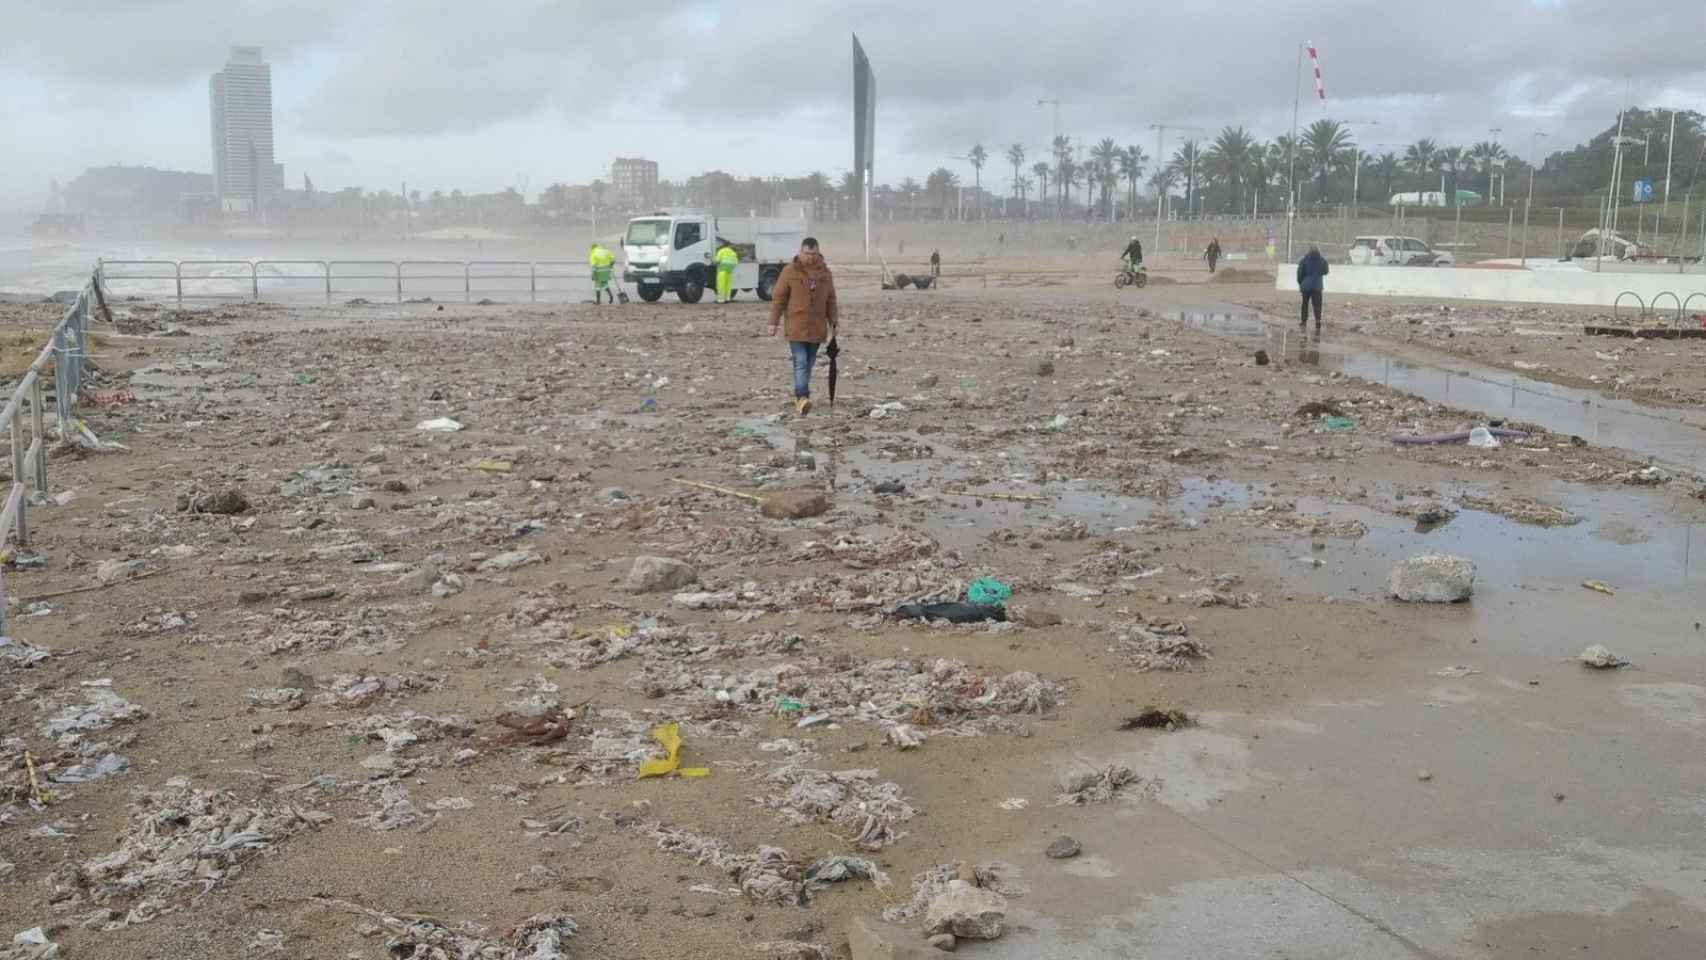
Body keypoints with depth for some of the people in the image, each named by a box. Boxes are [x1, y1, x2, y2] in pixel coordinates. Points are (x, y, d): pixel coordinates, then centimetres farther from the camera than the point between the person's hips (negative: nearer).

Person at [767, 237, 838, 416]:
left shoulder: (824, 272, 8)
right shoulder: (790, 271, -3)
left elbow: (831, 299, 15)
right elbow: (778, 297, -1)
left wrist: (834, 322, 13)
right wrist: (773, 322, -4)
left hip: (816, 326, 4)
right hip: (796, 326, -4)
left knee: (809, 363, 9)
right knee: (800, 362, -13)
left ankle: (801, 396, 18)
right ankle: (802, 398, -22)